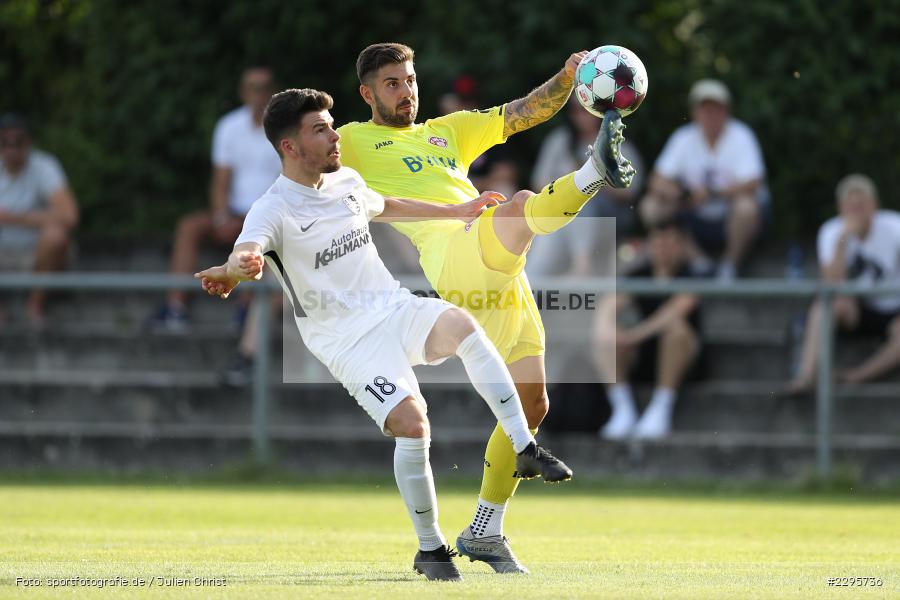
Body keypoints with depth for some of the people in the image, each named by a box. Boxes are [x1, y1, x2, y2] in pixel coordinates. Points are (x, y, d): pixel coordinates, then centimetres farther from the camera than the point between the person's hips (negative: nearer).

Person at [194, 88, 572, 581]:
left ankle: (525, 449, -22)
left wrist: (456, 212, 40)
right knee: (412, 422, -25)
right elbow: (247, 250, -32)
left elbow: (382, 207, 34)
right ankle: (430, 550, -7)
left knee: (462, 324, -29)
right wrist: (236, 269, -57)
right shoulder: (273, 210, -11)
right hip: (347, 341, -5)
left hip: (395, 309, 5)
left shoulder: (347, 182, 10)